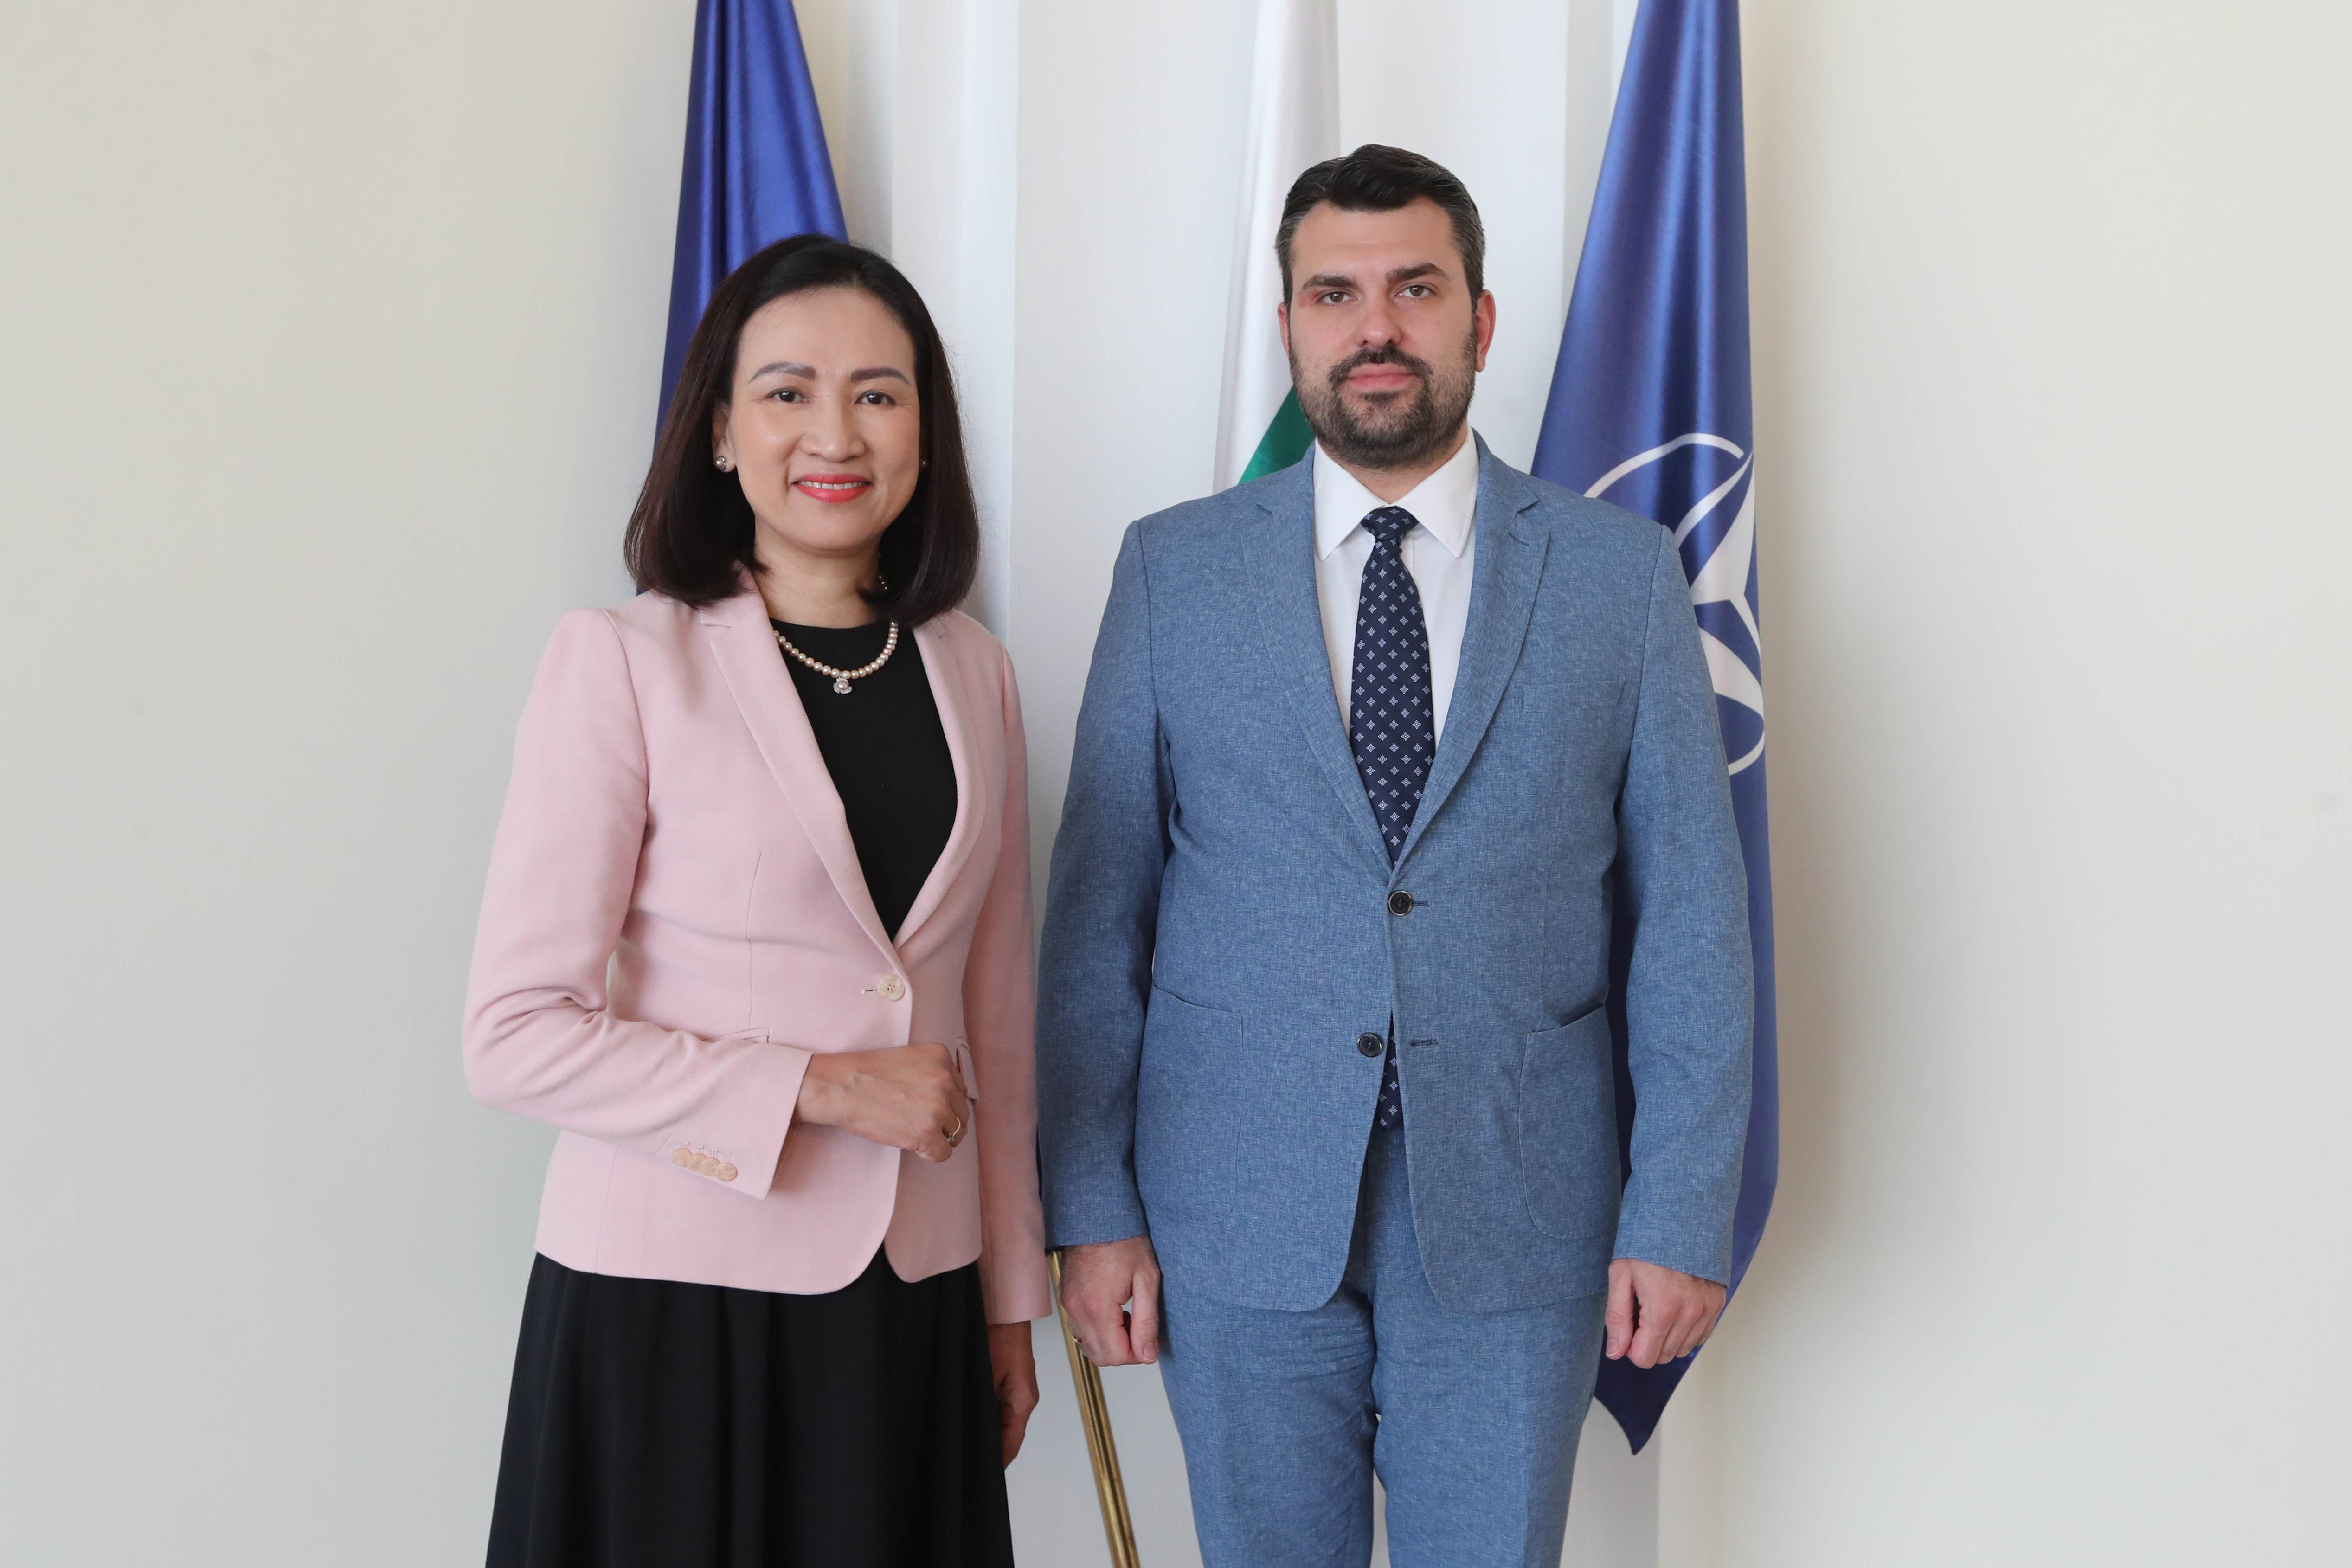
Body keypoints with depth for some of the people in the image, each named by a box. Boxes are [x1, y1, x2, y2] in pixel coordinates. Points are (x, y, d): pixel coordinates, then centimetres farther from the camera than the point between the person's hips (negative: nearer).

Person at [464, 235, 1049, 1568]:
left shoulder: (971, 671, 7)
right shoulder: (623, 665, -7)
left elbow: (997, 1011, 12)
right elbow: (518, 1036, -11)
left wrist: (1012, 1295, 13)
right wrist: (818, 1087, -14)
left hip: (914, 1298, 4)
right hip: (674, 1298, -4)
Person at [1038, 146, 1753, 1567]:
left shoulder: (1622, 571, 1)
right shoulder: (1175, 571, 2)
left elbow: (1691, 914, 1)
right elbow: (1098, 907, 1)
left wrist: (1684, 1214, -4)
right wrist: (1092, 1207, -2)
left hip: (1515, 1227, 0)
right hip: (1242, 1221, 1)